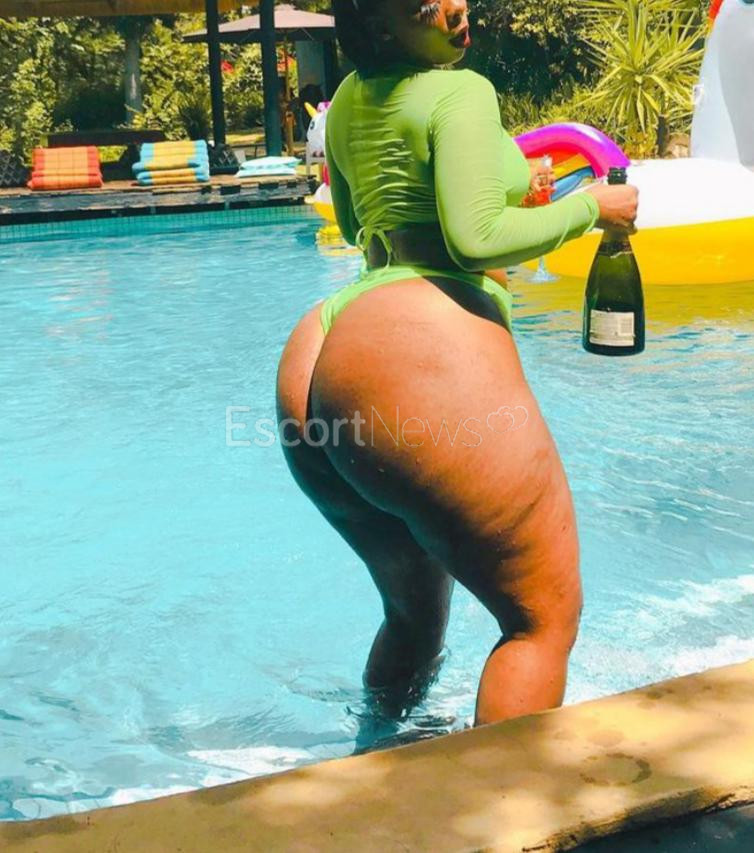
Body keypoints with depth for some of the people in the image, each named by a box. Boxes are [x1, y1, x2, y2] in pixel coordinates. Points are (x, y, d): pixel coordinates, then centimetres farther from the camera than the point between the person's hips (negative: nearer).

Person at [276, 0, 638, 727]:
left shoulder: (349, 100, 22)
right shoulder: (461, 92, -2)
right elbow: (476, 239, -14)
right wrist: (589, 208, 1)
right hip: (426, 352, -9)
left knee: (415, 605, 27)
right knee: (545, 615, 2)